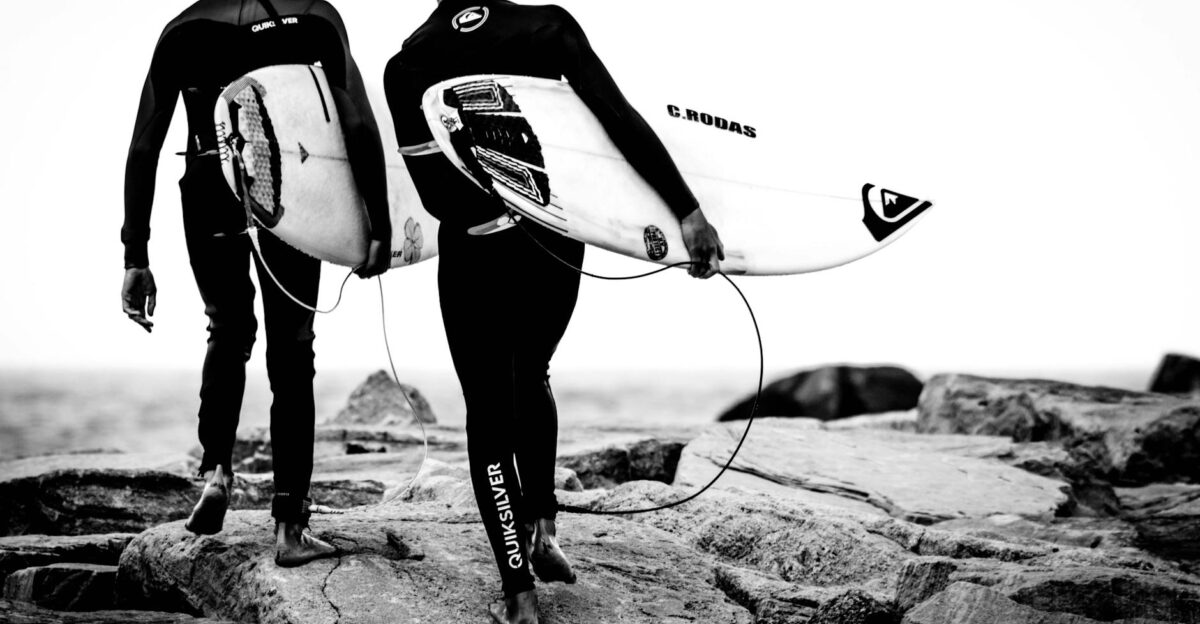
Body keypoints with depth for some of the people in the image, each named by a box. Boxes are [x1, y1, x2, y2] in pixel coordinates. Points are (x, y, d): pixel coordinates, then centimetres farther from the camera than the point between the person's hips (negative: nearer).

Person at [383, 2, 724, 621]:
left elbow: (431, 192, -5)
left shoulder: (407, 65, -3)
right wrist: (688, 211, -15)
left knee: (489, 412, 9)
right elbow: (620, 117, -14)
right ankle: (541, 527, 18)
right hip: (555, 245, 2)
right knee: (531, 379, 28)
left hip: (474, 255, -1)